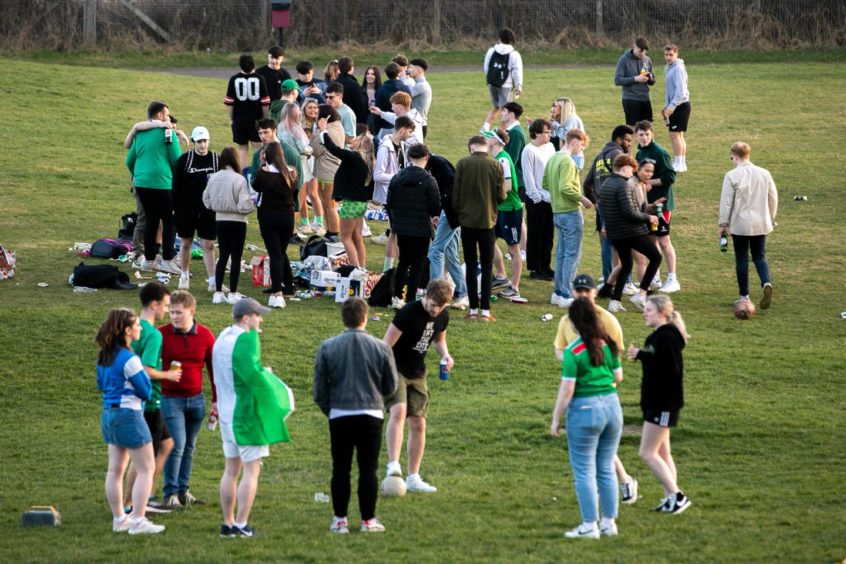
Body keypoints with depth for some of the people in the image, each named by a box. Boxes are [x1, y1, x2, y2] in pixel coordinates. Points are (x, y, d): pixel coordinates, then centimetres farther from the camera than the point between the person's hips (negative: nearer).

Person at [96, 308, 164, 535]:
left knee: (115, 469, 13)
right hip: (129, 414, -9)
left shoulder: (103, 357, 6)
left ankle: (119, 518, 18)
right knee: (146, 469, -1)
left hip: (108, 414, 9)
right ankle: (138, 520, -6)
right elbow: (146, 391, -11)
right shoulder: (129, 359, -19)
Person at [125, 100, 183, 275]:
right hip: (162, 182, -6)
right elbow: (177, 160, -7)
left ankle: (149, 260, 15)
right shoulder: (167, 132, -6)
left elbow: (130, 161, 16)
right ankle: (167, 260, -3)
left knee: (151, 219, 14)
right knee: (169, 221, 1)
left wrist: (135, 176, 33)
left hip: (141, 182, 6)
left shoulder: (140, 133, 11)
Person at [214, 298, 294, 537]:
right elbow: (252, 372, -30)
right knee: (251, 471, -3)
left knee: (231, 469, 15)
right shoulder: (246, 340, -18)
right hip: (247, 413, -9)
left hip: (226, 412, 9)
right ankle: (241, 524, -6)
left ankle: (228, 523, 17)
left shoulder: (222, 338, 10)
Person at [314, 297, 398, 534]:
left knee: (341, 470, 8)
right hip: (371, 416, 0)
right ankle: (368, 520, 9)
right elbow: (391, 386, 6)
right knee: (368, 470, 6)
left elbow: (319, 389, 0)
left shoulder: (327, 347, -4)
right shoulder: (381, 348, -4)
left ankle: (340, 520, 9)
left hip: (339, 416, 0)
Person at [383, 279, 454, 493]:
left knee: (418, 424, 5)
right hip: (395, 369, -7)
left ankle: (413, 478, 14)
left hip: (417, 373, 7)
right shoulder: (408, 313, -21)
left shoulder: (443, 316, 0)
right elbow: (386, 345, -20)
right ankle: (393, 465, -36)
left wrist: (444, 354, -2)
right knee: (399, 411, -29)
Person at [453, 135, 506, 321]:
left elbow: (456, 193, -4)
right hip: (487, 222, 0)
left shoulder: (463, 164, -6)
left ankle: (473, 309, 5)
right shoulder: (495, 166, -6)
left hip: (467, 221, 0)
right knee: (487, 267, 7)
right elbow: (501, 196, -5)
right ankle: (485, 310, 2)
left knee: (470, 266, 7)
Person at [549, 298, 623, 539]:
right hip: (612, 406, 6)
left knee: (584, 471, 3)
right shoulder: (609, 345, 2)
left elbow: (567, 389, -15)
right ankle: (609, 522, 18)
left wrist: (556, 420, -7)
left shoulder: (573, 351, -15)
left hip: (585, 410, -6)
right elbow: (618, 377, 12)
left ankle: (589, 526, 5)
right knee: (606, 469, 14)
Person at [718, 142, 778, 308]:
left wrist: (723, 224, 1)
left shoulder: (732, 176, -11)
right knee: (760, 257, 11)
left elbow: (726, 202, -9)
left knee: (741, 259, 7)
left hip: (740, 224, -4)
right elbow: (773, 198, 9)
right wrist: (771, 218, 22)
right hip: (761, 224, 4)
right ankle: (767, 282, -16)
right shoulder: (764, 174, 3)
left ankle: (744, 296, 11)